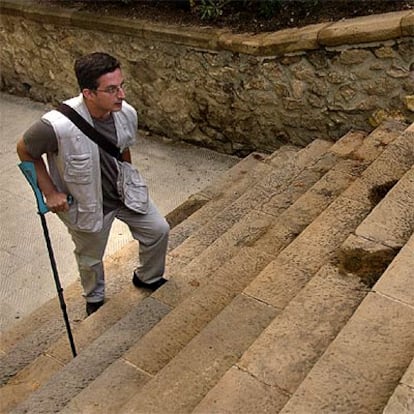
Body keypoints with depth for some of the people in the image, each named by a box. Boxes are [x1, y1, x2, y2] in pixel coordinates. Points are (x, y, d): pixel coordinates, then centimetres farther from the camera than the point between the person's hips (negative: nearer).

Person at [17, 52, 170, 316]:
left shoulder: (127, 113, -21)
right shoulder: (58, 125, -37)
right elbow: (25, 151, -16)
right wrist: (50, 192, -14)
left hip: (123, 190, 4)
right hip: (86, 202, -4)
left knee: (159, 230, 13)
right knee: (91, 259, 18)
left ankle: (149, 278, 44)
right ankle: (95, 299, 51)